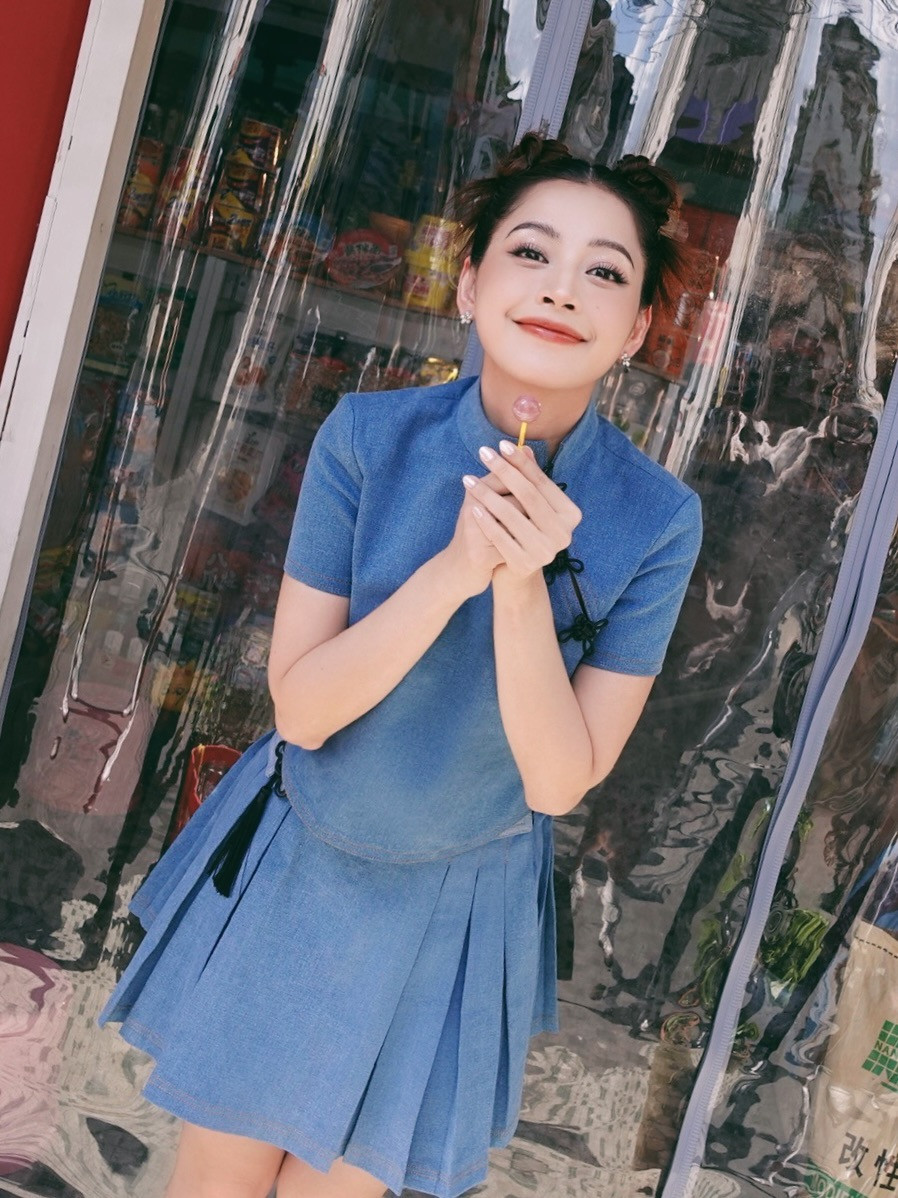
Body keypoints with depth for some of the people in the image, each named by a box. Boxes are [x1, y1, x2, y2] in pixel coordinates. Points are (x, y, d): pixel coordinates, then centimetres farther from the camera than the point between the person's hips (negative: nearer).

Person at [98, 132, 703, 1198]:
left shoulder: (656, 522, -18)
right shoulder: (368, 437, -17)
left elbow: (559, 783, -18)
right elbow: (300, 705, -18)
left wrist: (524, 587, -33)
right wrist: (457, 567, -31)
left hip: (460, 903, 0)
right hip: (295, 864, 1)